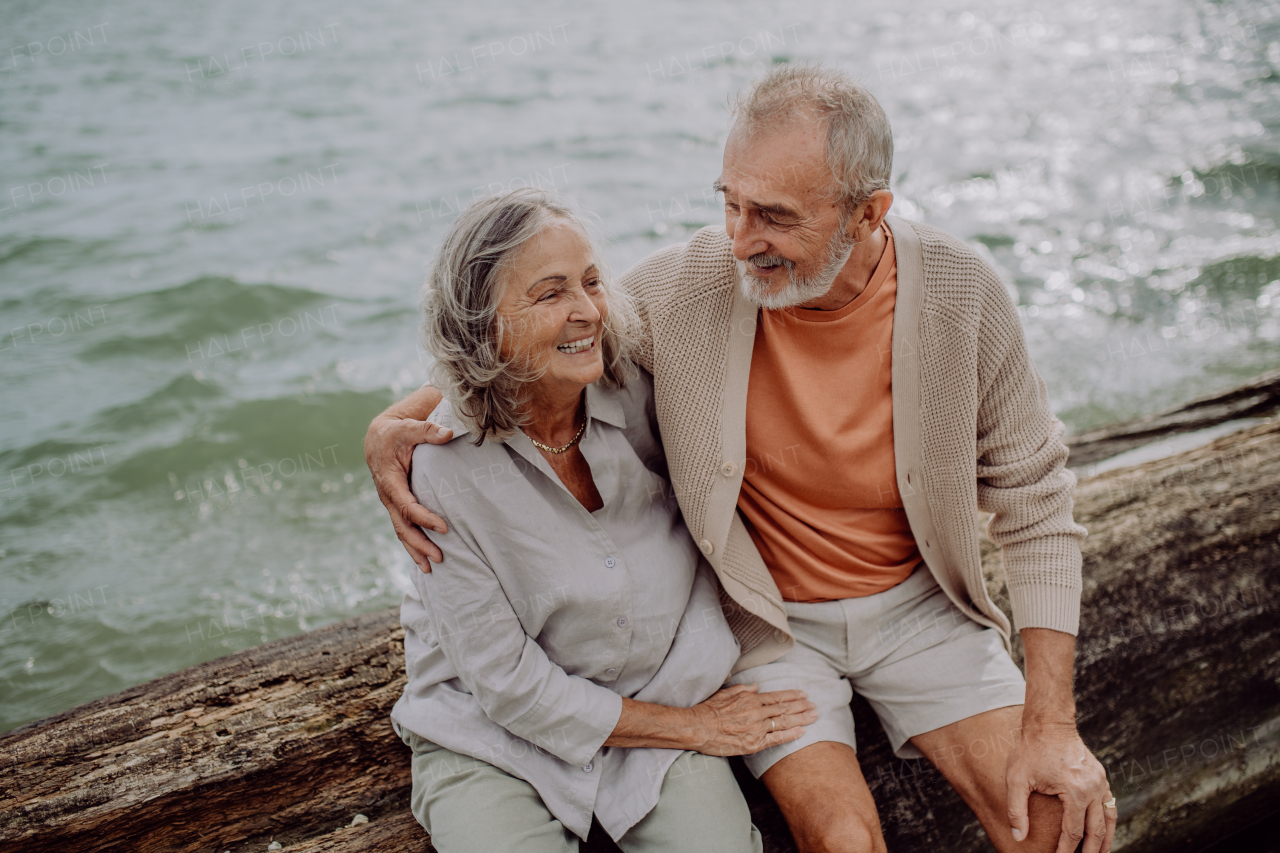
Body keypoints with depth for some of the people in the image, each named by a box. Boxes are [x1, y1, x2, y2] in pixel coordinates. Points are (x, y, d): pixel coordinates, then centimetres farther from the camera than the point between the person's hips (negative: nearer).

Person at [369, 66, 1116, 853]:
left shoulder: (960, 293, -17)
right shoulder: (687, 285, -19)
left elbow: (1034, 501, -7)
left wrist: (1052, 721, -13)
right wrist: (400, 418, -20)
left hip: (915, 603, 2)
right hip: (769, 619, -1)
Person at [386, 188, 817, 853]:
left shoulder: (637, 397, -11)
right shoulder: (446, 466, -20)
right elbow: (510, 686, -15)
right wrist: (692, 728, -11)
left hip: (665, 694, 2)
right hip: (491, 733, -2)